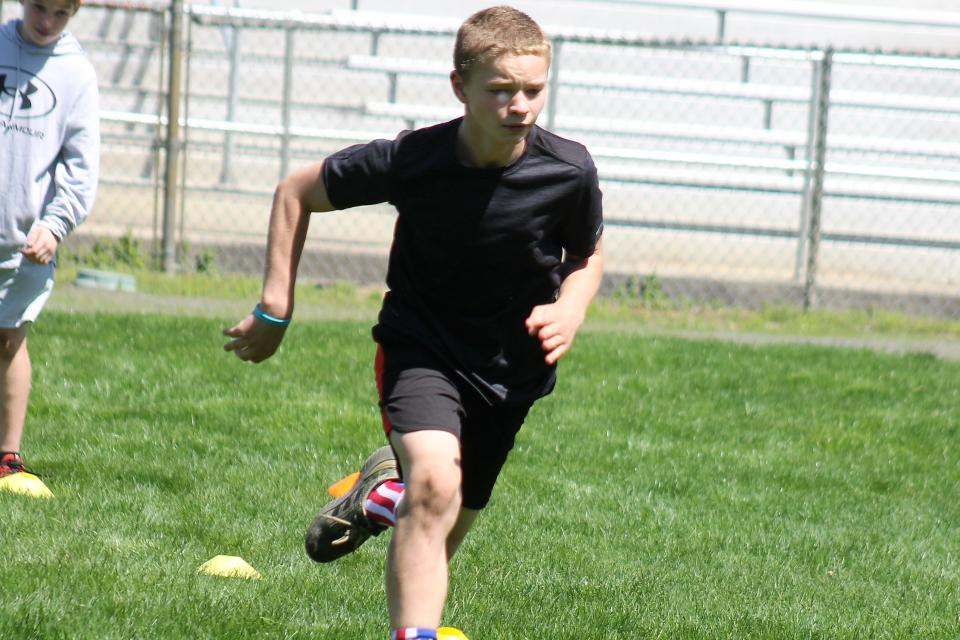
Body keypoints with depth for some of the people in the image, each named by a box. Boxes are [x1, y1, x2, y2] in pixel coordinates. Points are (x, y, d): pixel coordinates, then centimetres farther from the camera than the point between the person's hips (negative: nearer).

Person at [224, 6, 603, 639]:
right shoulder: (408, 160, -22)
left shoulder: (570, 171, -18)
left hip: (512, 366, 3)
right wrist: (275, 308, -8)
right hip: (421, 347, -3)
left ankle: (388, 487, 51)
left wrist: (568, 312, -17)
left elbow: (587, 256, 4)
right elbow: (296, 193, -6)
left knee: (442, 533, 16)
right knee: (435, 484, -31)